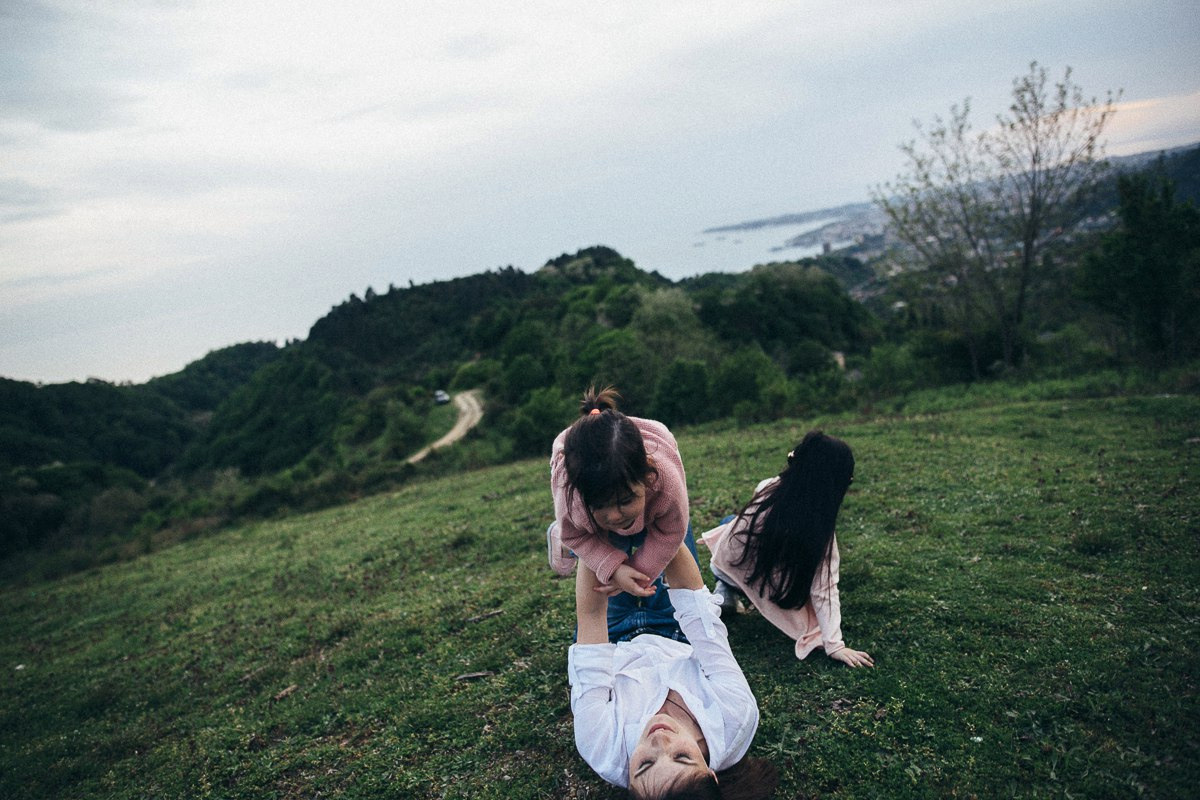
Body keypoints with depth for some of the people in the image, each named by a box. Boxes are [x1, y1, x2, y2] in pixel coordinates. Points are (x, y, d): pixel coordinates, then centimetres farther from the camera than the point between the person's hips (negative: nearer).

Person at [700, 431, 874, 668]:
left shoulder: (768, 488, -21)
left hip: (724, 566, 2)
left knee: (729, 522, 33)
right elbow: (824, 591, -24)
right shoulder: (821, 528, -23)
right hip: (766, 593, -2)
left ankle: (725, 592, 16)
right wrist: (835, 645, -21)